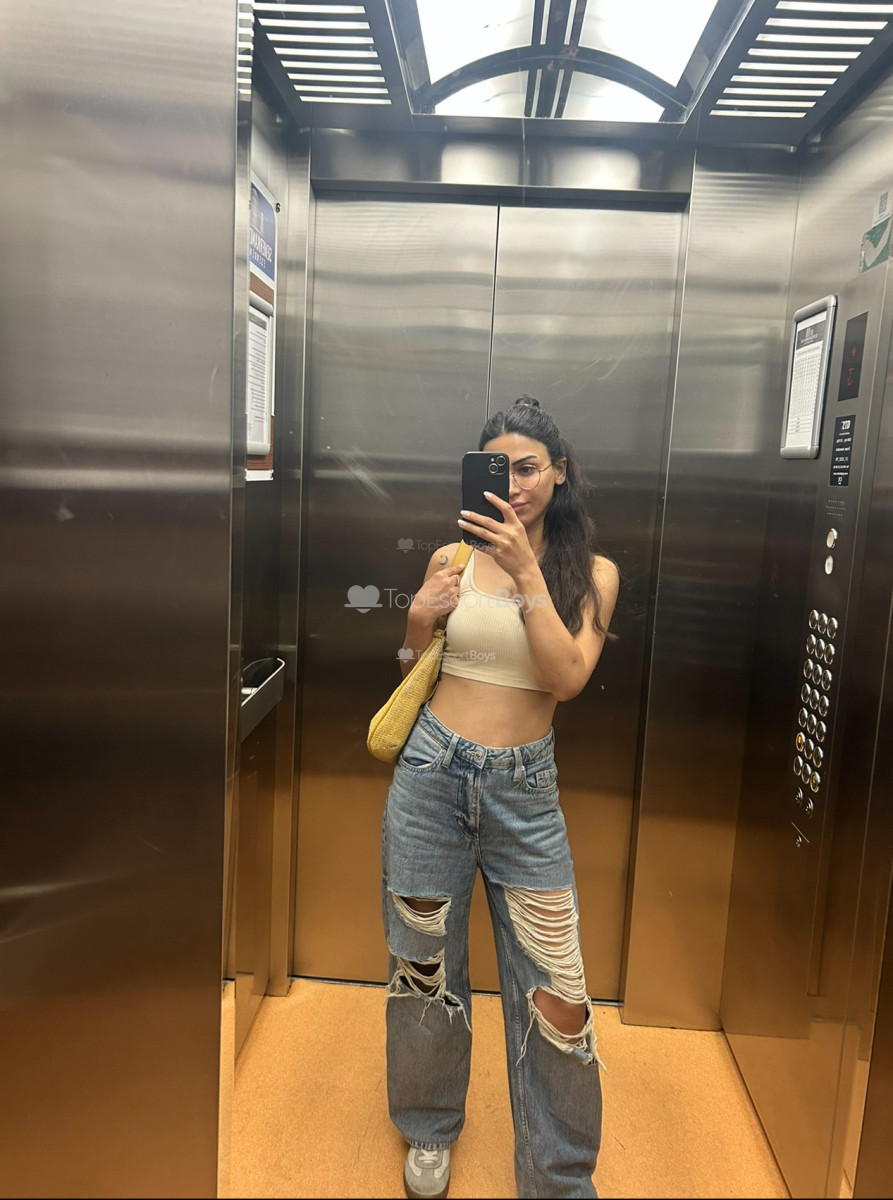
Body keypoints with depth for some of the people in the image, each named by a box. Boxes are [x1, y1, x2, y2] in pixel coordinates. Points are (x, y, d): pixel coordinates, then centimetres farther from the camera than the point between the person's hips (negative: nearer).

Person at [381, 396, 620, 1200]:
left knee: (557, 990, 2)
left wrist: (527, 573, -21)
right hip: (433, 771, 1)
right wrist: (419, 622, -11)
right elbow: (413, 675, 10)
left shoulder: (592, 572, 1)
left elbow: (569, 678, -14)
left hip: (526, 787, -1)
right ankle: (430, 1128, 42)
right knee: (426, 966, 15)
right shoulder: (453, 558, 2)